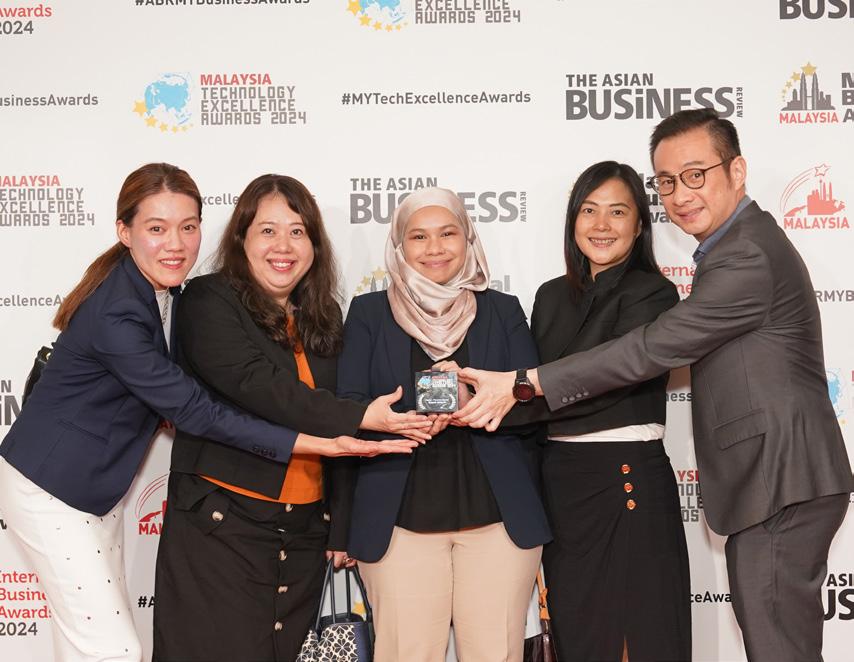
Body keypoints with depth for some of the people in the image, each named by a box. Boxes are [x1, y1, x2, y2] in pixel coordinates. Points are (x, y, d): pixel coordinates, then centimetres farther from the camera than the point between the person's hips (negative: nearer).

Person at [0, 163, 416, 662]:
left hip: (99, 487, 8)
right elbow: (195, 412, -29)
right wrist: (321, 444, -31)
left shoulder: (167, 293, -1)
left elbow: (173, 399, 6)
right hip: (50, 489, -8)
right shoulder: (115, 314, -29)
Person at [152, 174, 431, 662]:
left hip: (304, 531, 5)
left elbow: (339, 432, 14)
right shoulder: (209, 302, -5)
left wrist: (341, 527, 11)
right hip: (220, 525, -5)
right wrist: (361, 418, -23)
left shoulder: (325, 317, 12)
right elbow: (256, 383, -21)